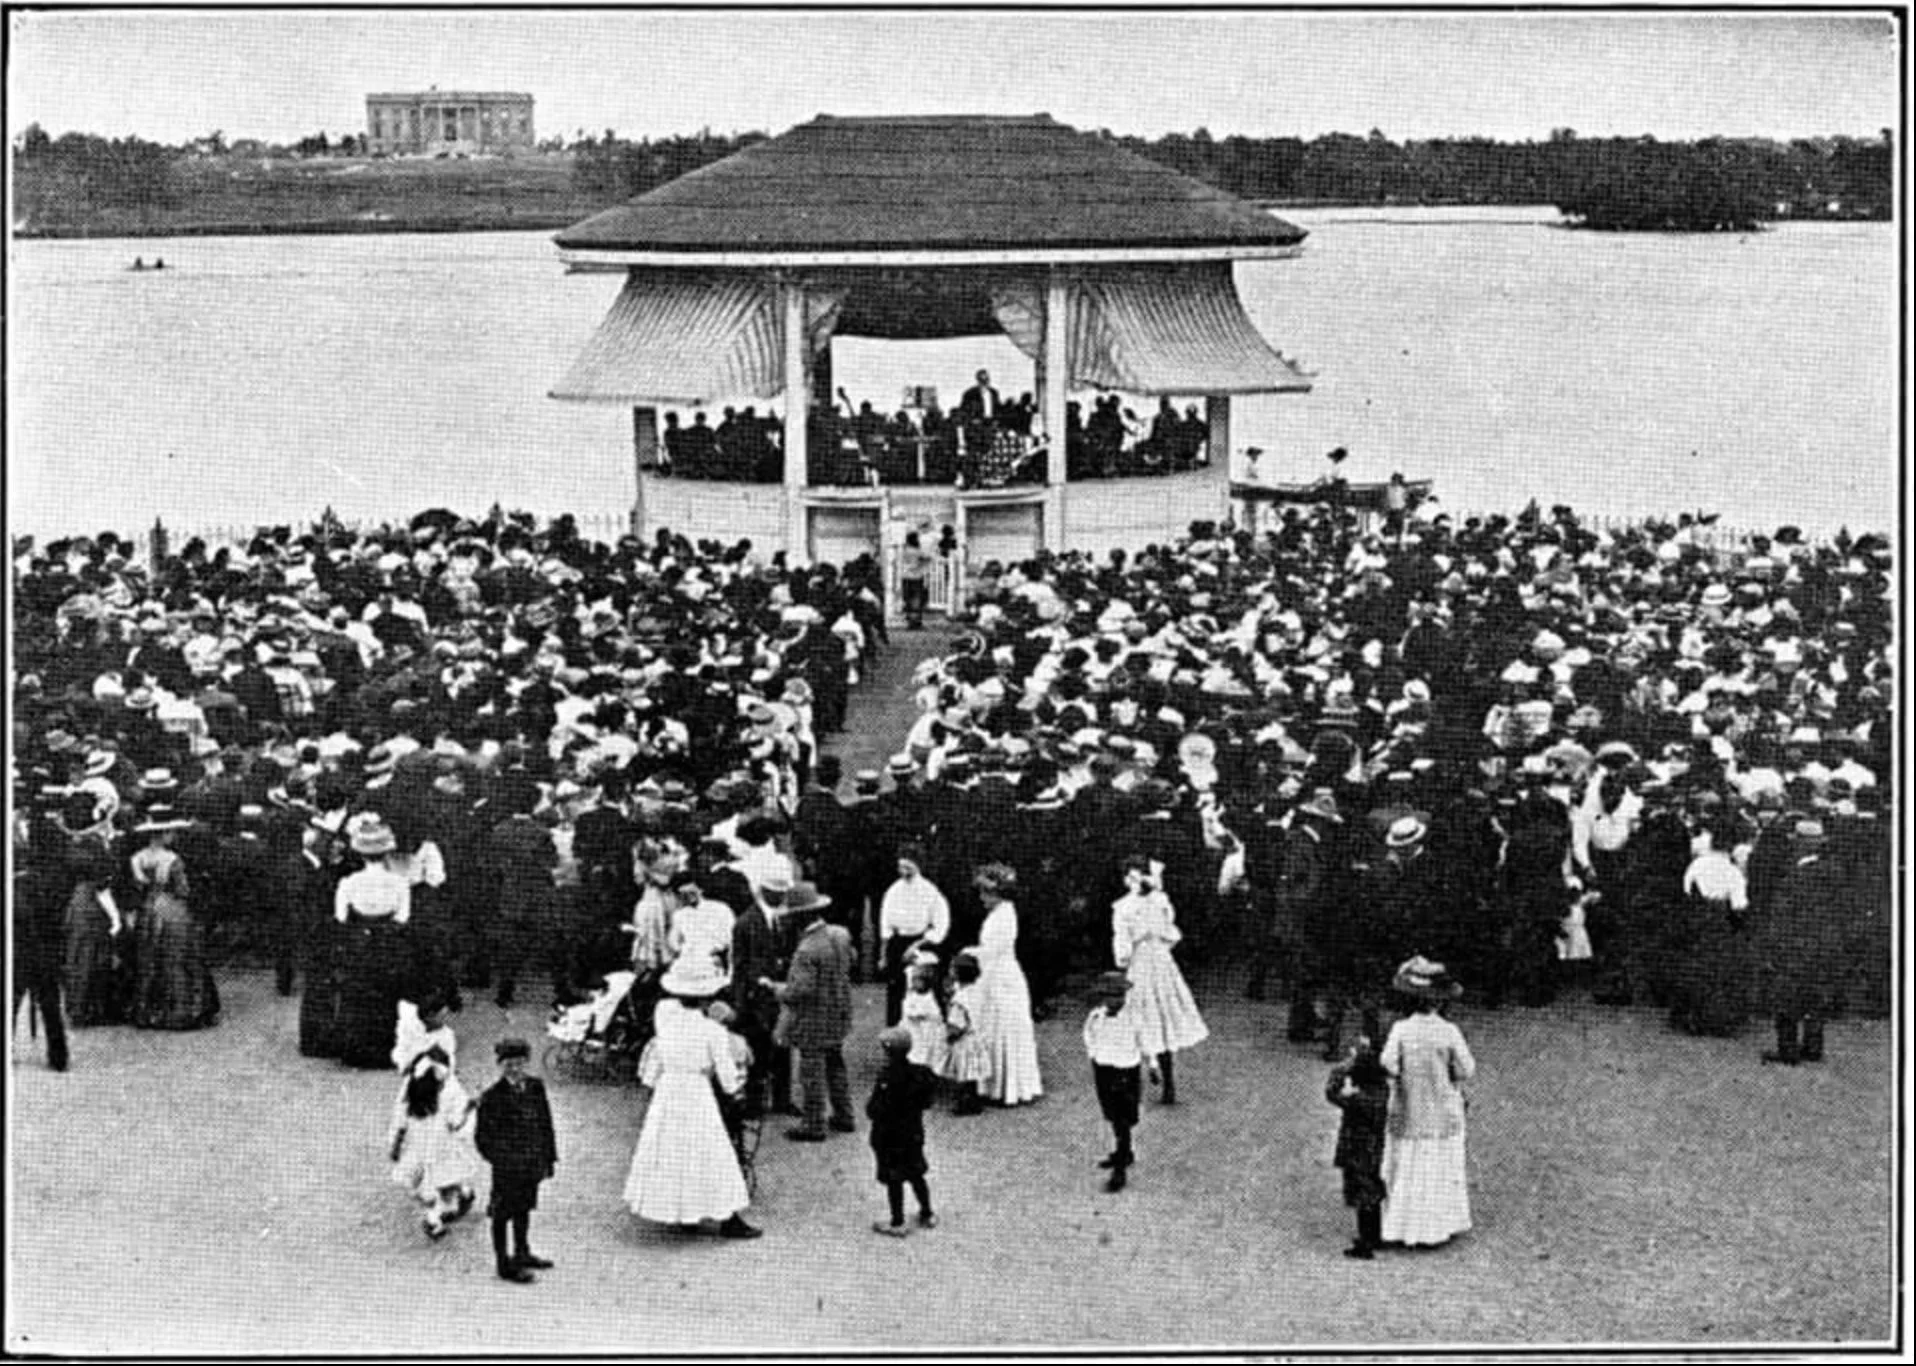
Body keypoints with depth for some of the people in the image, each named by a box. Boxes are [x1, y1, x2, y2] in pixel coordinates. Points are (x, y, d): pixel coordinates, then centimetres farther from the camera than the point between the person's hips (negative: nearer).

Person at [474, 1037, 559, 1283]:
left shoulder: (536, 1088, 1)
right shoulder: (493, 1097, -15)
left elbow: (545, 1124, 9)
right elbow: (483, 1136, -10)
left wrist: (548, 1158, 9)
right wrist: (499, 1159, -16)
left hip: (532, 1164, 6)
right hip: (507, 1167, -6)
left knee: (524, 1208, 21)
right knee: (503, 1214, 5)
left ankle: (522, 1254, 37)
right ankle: (504, 1265, 15)